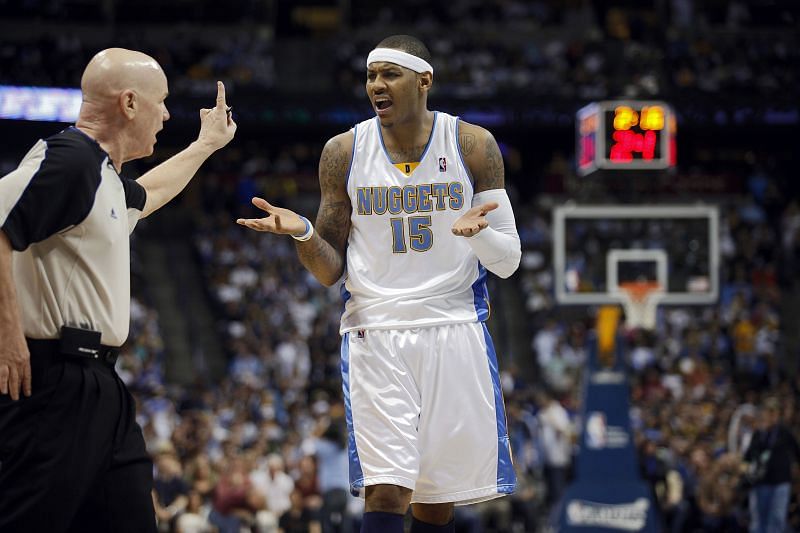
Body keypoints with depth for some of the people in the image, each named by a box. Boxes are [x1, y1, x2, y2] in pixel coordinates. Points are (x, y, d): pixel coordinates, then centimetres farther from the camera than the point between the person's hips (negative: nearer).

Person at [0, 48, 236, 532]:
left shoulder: (102, 174, 20)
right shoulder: (69, 159, -13)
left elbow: (146, 195, 46)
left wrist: (206, 145, 57)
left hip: (100, 387, 11)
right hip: (52, 383, -11)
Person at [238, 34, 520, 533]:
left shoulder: (473, 146, -1)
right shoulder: (344, 153, 2)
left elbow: (508, 262, 0)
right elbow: (331, 271, 5)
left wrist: (481, 232, -22)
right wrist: (303, 234, -16)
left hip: (456, 332, 1)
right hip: (376, 334, 0)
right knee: (386, 492, -14)